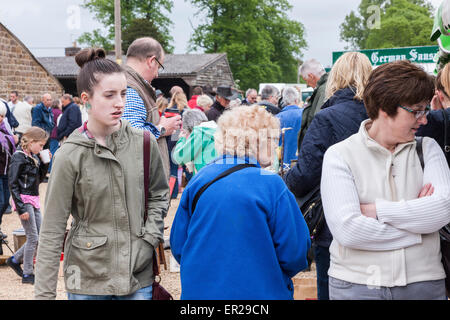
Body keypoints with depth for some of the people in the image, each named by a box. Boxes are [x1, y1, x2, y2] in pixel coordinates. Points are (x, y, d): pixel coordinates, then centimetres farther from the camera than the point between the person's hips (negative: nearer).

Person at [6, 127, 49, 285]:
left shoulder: (34, 157, 10)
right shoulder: (18, 158, -14)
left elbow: (40, 178, 20)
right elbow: (12, 184, -16)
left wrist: (45, 163, 4)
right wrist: (21, 208, -19)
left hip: (34, 201, 8)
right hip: (24, 200, -8)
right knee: (33, 237, -5)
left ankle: (15, 260, 25)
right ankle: (27, 274, 6)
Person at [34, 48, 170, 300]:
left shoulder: (145, 143, -2)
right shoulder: (70, 156, -10)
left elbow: (159, 195, 14)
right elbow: (52, 231, -7)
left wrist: (149, 238, -2)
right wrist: (44, 293, -9)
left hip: (140, 276, 2)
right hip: (87, 280, -2)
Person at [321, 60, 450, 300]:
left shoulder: (427, 149, 6)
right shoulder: (340, 155, -4)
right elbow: (346, 230, -16)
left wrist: (376, 210, -13)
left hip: (424, 281, 3)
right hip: (357, 285, -3)